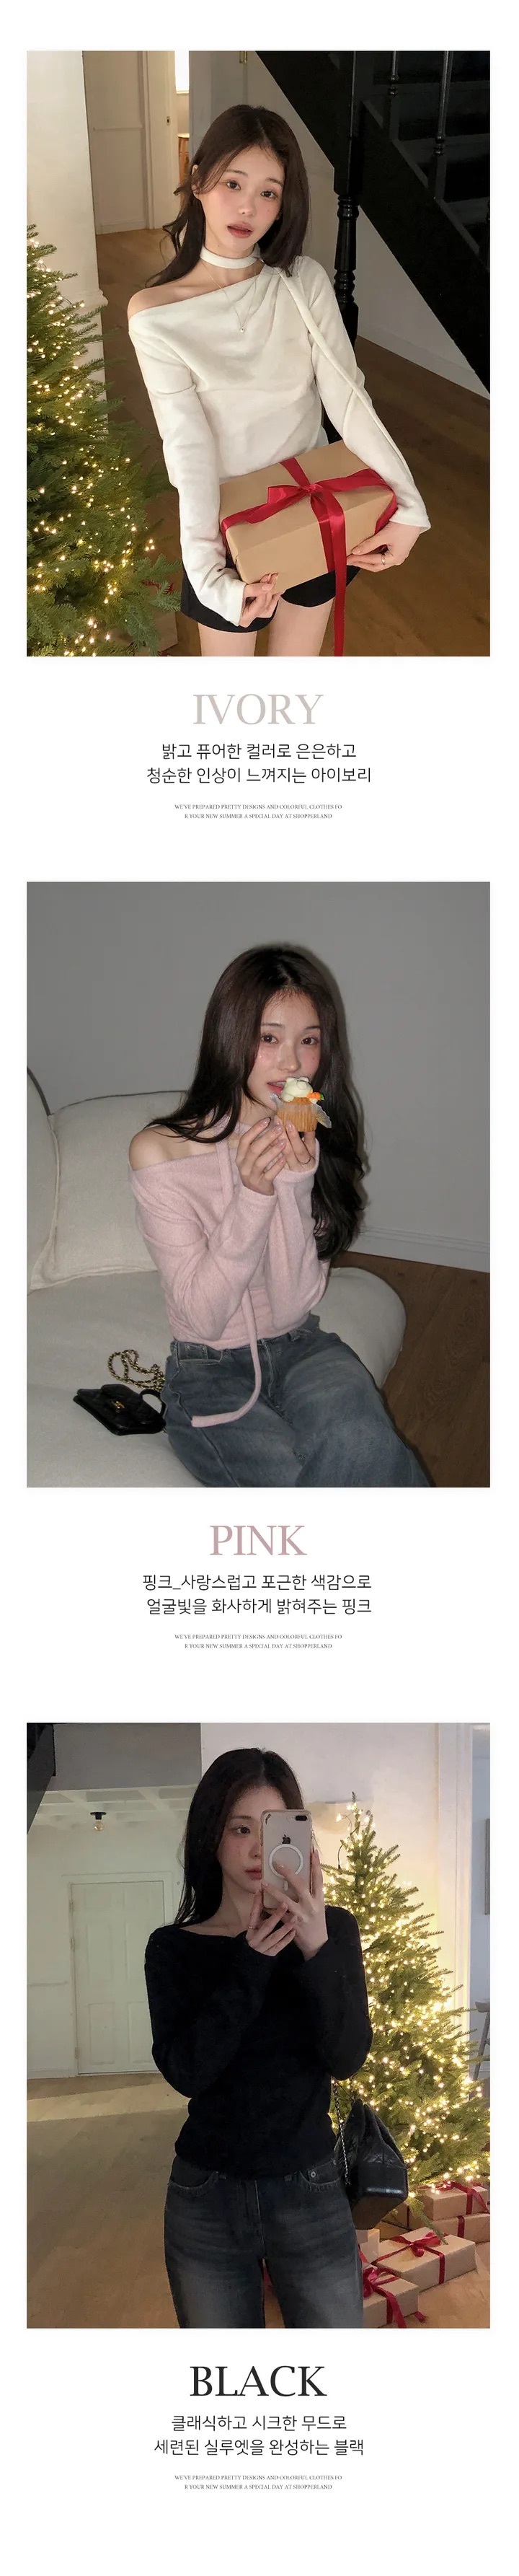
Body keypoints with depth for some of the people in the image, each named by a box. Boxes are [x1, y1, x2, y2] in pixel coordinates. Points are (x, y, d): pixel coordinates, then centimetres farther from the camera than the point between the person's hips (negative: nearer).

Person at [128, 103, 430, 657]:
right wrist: (210, 574, -33)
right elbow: (188, 446, -21)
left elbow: (348, 397, -13)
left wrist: (407, 507, -25)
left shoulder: (306, 282, -7)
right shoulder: (155, 316, -15)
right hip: (229, 524, -2)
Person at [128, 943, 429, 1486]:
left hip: (303, 1352, 3)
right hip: (210, 1374, -3)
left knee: (358, 1445, -32)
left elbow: (294, 1305, -8)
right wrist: (252, 1194, -27)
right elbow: (203, 1316, -14)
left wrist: (295, 1185, -23)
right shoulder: (160, 1151, -12)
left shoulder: (316, 1148, 1)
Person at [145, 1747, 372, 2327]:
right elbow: (186, 2070, -14)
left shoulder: (333, 1930, -2)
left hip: (311, 2193, 0)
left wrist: (318, 1949, -26)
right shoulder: (174, 1948, -3)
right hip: (206, 2199, 0)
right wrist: (251, 1964, -22)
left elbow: (347, 2058, -12)